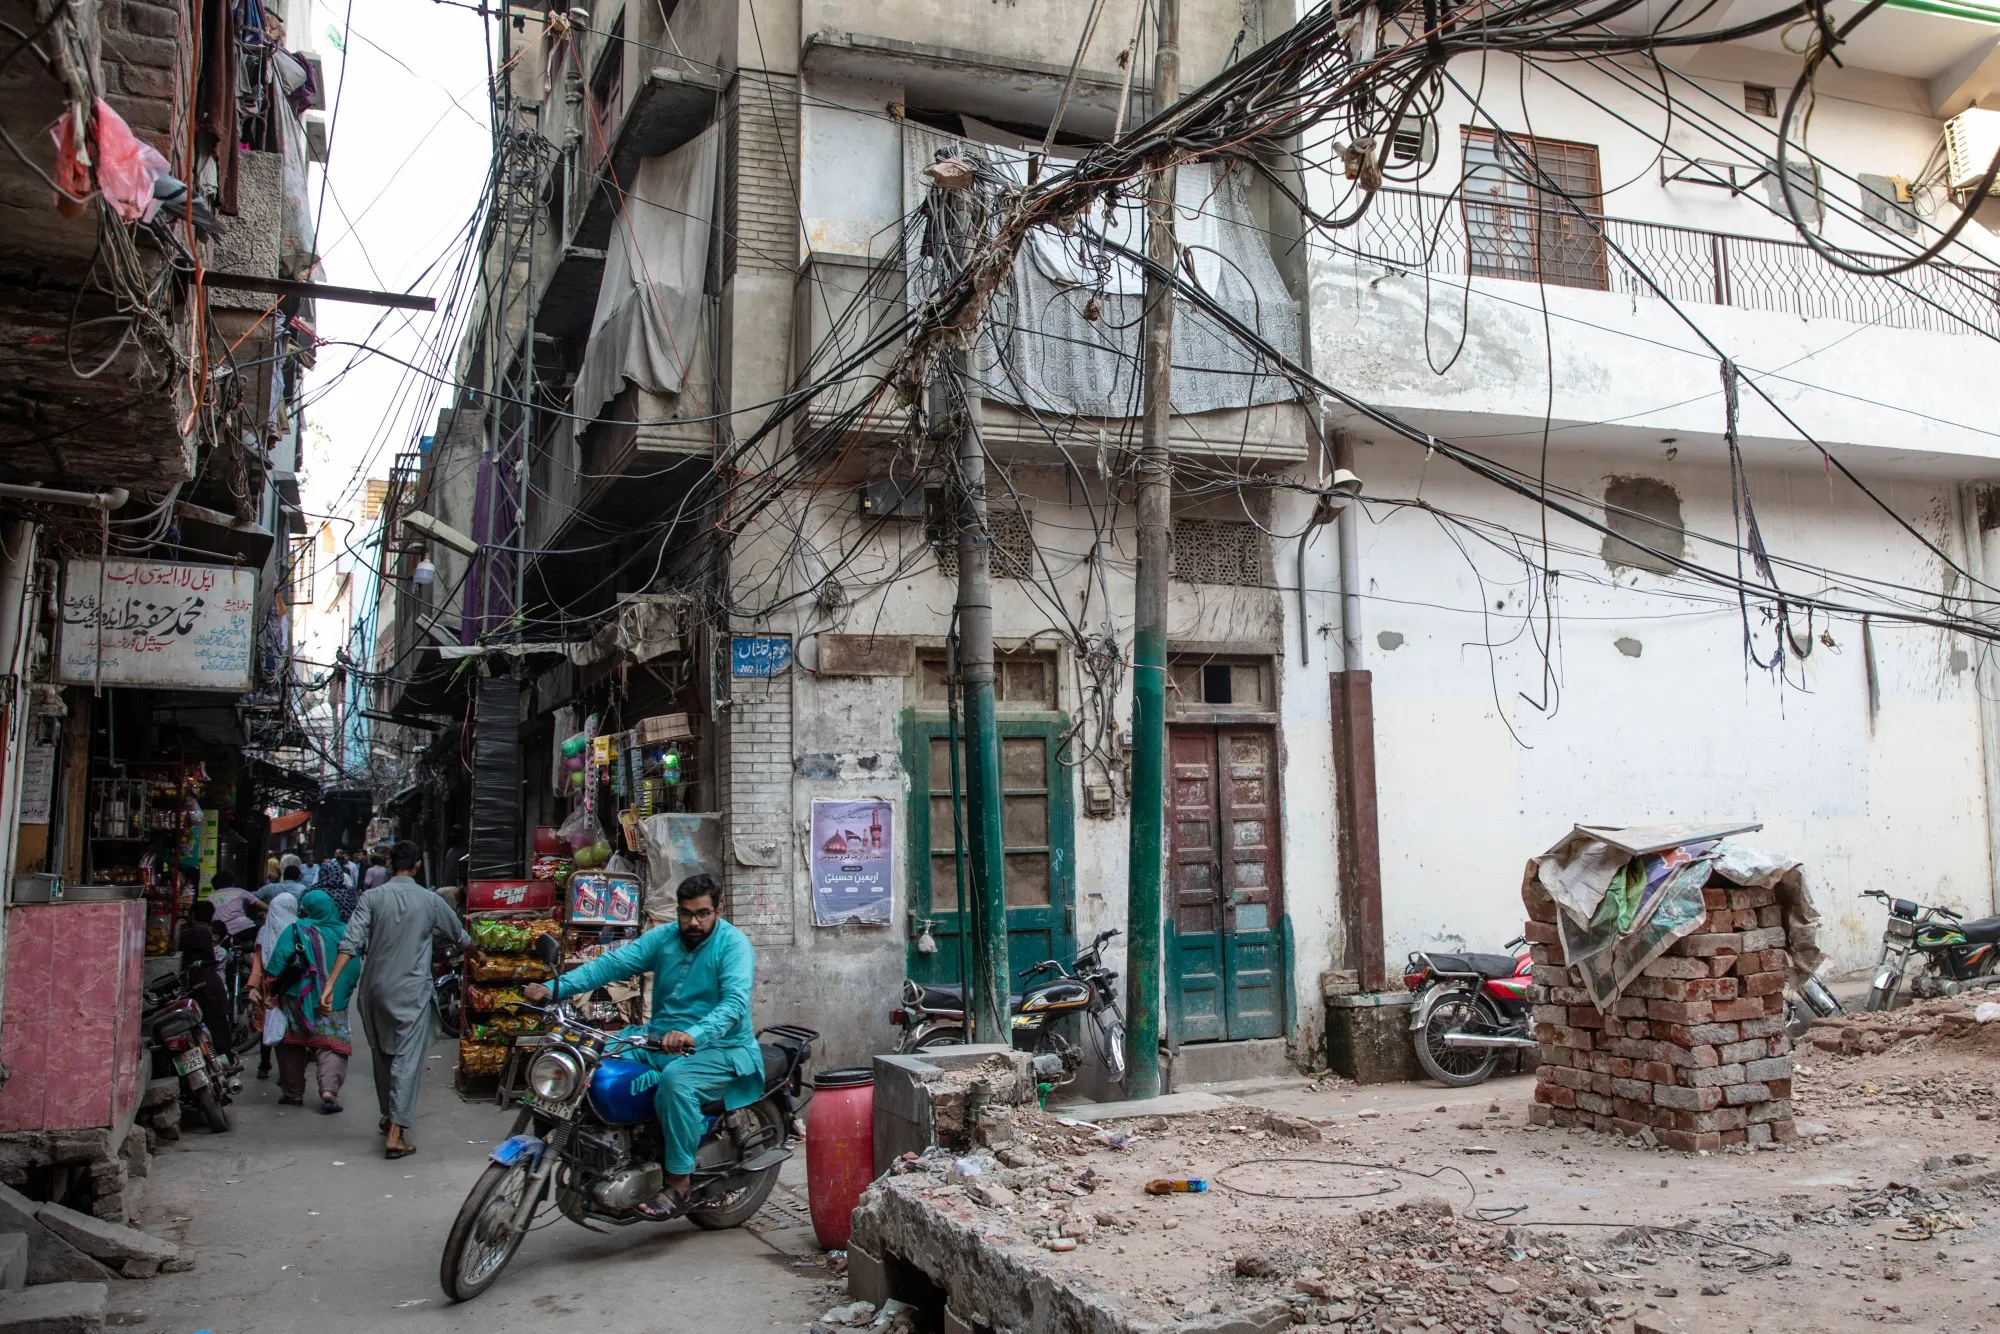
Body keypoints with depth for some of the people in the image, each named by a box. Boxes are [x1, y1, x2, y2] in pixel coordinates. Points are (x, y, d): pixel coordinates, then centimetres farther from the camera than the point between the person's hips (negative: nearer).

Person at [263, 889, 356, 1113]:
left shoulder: (295, 930, -4)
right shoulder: (343, 933, -1)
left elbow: (279, 959, -11)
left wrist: (273, 988, -1)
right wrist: (342, 992, 13)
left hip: (296, 999, 0)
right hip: (334, 1002, 0)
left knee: (293, 1045, 16)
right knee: (331, 1046, 1)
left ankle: (292, 1092, 22)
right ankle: (329, 1089, -17)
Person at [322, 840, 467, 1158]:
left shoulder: (373, 897, -1)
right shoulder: (430, 900, -1)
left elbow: (351, 943, -11)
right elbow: (459, 935, 14)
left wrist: (331, 983, -11)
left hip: (376, 989, 3)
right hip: (412, 991, -3)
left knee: (383, 1054, 19)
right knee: (407, 1058, -4)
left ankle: (389, 1116, 36)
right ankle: (395, 1134, -12)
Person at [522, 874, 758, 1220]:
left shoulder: (733, 944, -12)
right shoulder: (663, 937, 6)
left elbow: (735, 1003, -26)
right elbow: (614, 963, -4)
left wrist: (693, 1035, -44)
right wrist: (555, 988, -18)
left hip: (718, 1048, -6)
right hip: (660, 1039, 7)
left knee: (675, 1080, -36)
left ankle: (678, 1184, -24)